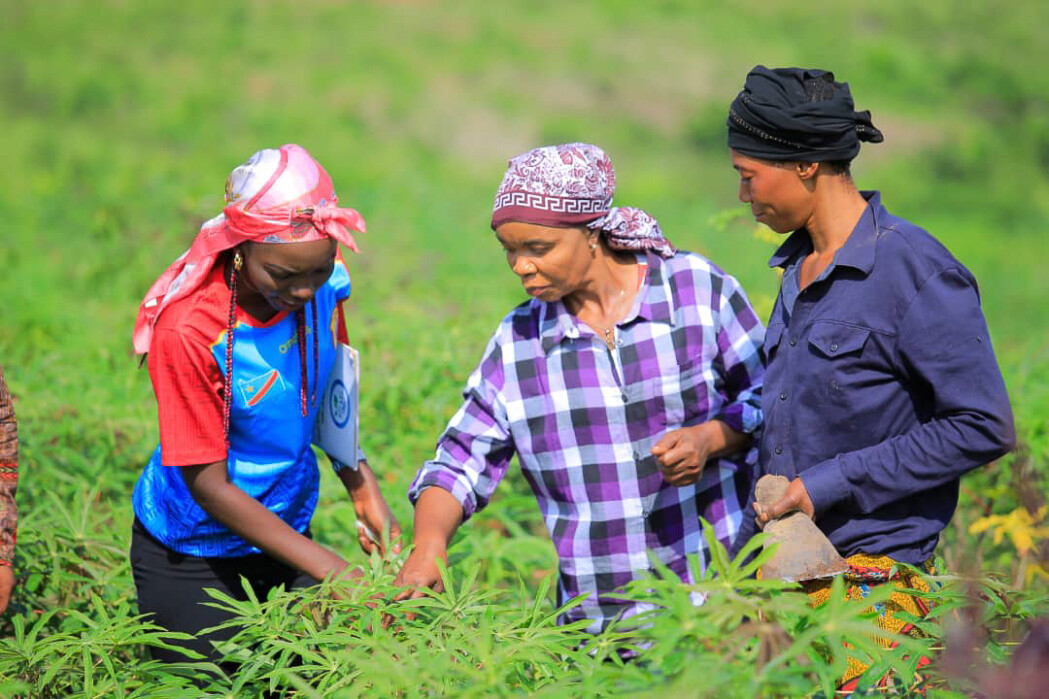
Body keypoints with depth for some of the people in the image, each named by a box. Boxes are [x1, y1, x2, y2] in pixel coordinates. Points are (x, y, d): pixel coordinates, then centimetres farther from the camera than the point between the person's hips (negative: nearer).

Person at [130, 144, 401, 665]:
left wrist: (363, 489, -4)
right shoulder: (189, 329, -29)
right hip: (189, 556, -5)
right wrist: (331, 569, -26)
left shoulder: (323, 286, -13)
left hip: (286, 527, 5)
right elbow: (208, 483, -24)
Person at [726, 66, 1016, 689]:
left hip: (875, 579, -7)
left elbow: (984, 428, -17)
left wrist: (829, 485, -16)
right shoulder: (798, 267, 12)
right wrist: (747, 558, 20)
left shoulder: (917, 272, -14)